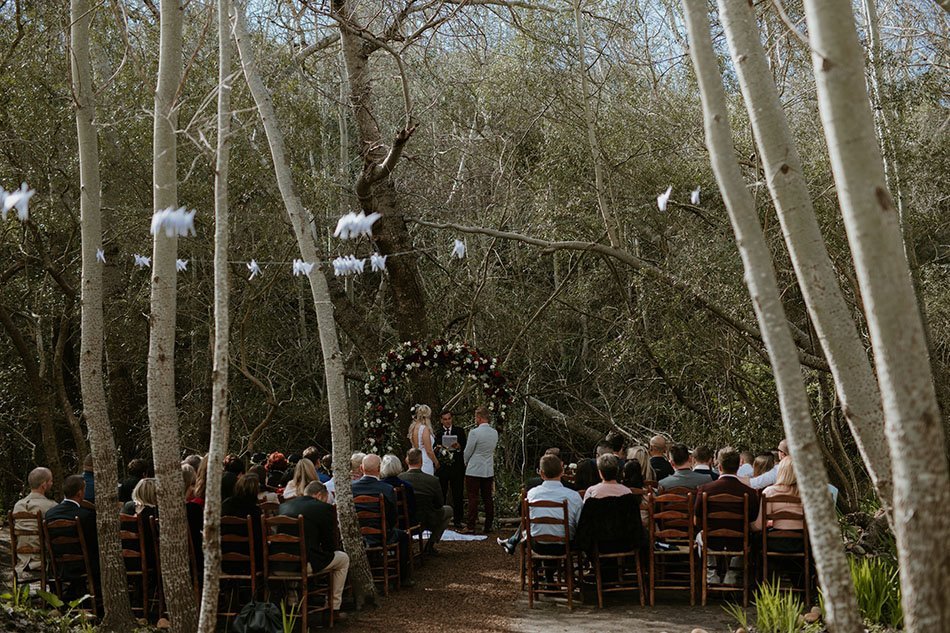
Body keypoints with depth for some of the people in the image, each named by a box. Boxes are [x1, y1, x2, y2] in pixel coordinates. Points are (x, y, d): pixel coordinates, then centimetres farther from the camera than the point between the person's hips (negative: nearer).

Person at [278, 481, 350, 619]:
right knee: (343, 559, 22)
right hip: (307, 562, -6)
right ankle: (334, 609, 23)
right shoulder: (324, 508, -2)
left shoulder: (283, 506, 15)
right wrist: (327, 552, 26)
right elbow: (329, 542, 1)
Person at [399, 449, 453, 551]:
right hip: (426, 522, -3)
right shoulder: (433, 481, -19)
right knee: (449, 510, 25)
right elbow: (440, 504, -5)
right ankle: (431, 545, 20)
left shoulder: (399, 478, -15)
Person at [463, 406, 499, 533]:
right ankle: (488, 526, 12)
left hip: (474, 470, -6)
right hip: (489, 471, 6)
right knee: (488, 498, 9)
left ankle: (471, 526, -2)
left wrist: (466, 462, 13)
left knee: (473, 498, -2)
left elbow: (468, 451, -9)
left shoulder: (474, 432, -16)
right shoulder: (494, 433, 4)